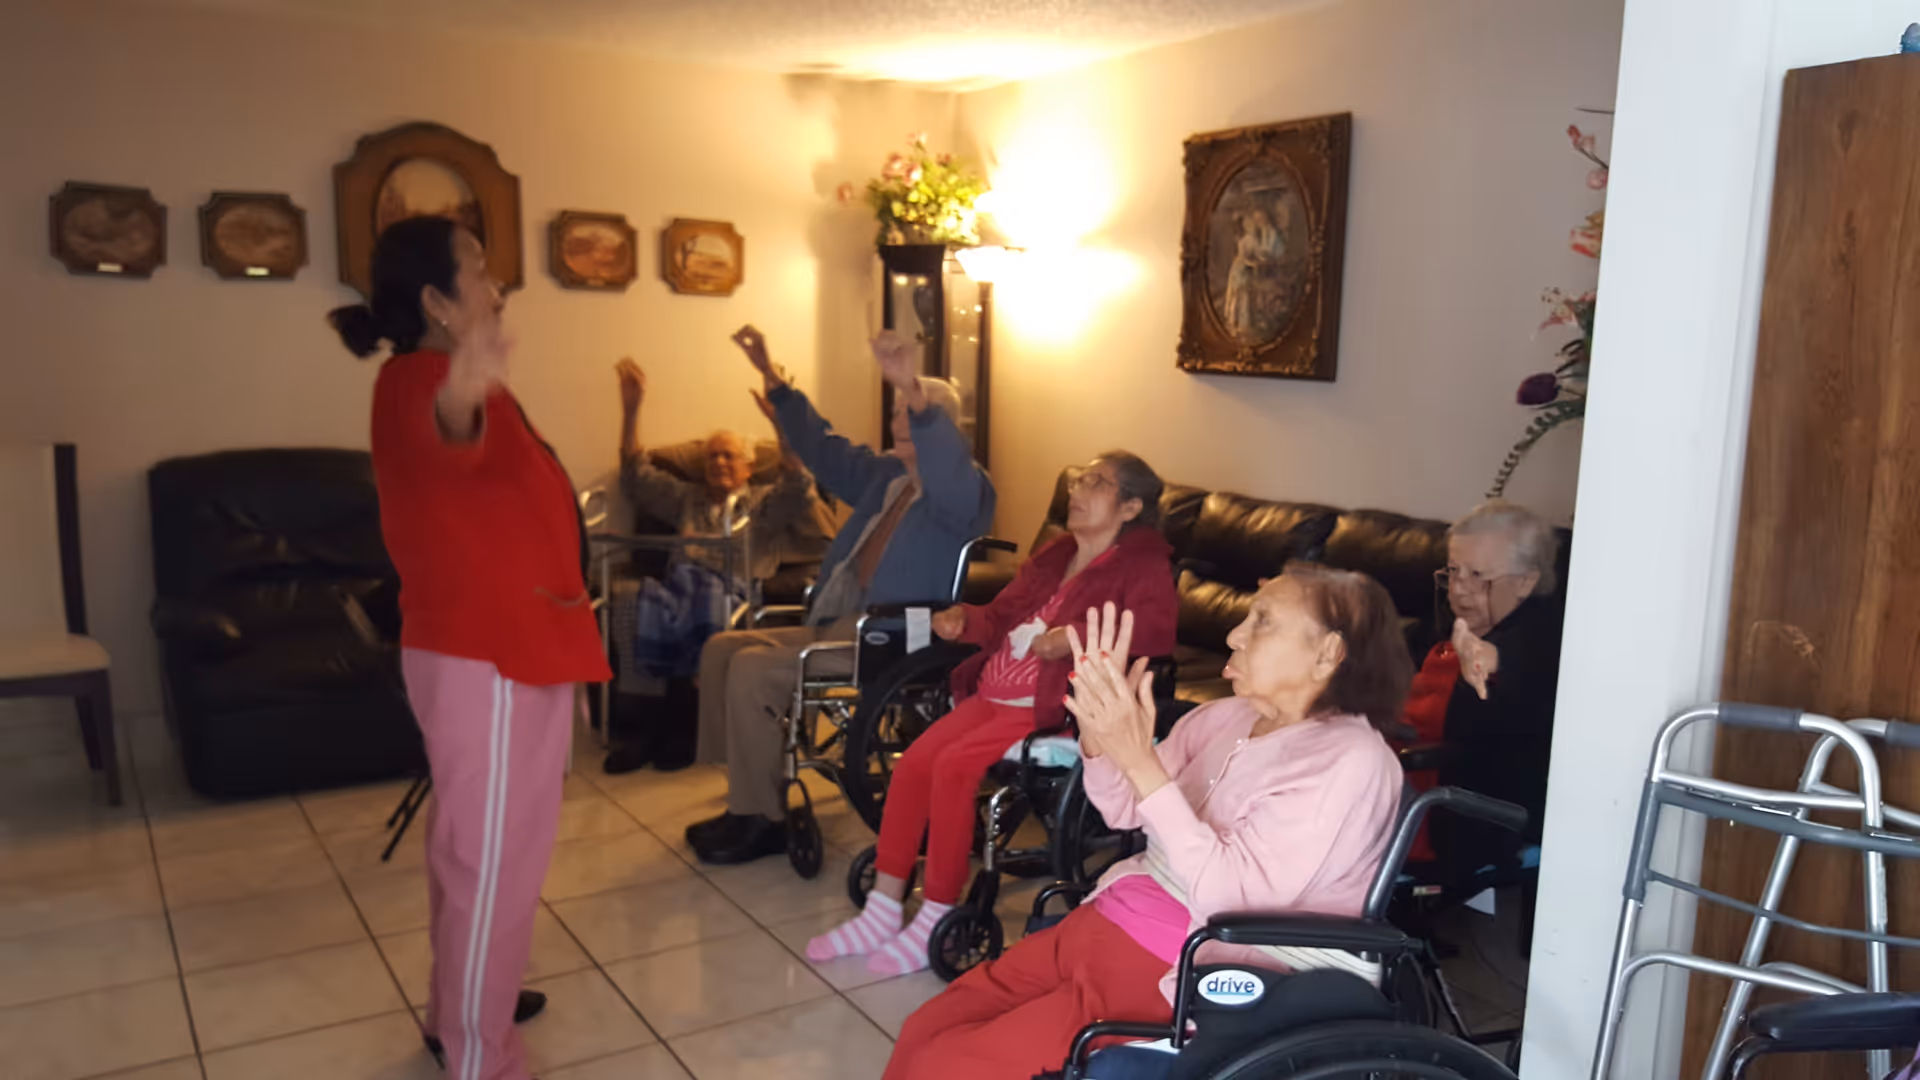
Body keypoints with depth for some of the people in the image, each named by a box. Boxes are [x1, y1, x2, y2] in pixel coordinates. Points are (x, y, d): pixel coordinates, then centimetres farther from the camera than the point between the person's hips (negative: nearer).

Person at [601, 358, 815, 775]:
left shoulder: (765, 502, 25)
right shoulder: (687, 498, 36)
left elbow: (799, 490, 4)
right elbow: (637, 478, 27)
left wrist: (780, 423, -9)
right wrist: (631, 410, 17)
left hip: (734, 592, -2)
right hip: (679, 582, 3)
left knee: (705, 598, -40)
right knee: (629, 596, -33)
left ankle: (673, 719, -25)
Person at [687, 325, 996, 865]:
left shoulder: (964, 490, -10)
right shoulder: (886, 474, 17)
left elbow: (949, 464, -34)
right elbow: (823, 449, 25)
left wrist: (911, 388, -49)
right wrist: (771, 376, 22)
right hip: (835, 625, 10)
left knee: (753, 669, -23)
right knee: (722, 648, 6)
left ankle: (761, 820, -9)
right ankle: (747, 798, 11)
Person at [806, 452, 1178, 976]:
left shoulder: (1142, 563, -1)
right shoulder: (1053, 556, 22)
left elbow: (1157, 627, -20)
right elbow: (1003, 615, 26)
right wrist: (966, 620, 4)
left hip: (1050, 708, -7)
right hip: (991, 695, 8)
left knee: (954, 766, -25)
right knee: (911, 764, -9)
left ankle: (936, 922, -10)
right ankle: (881, 913, 4)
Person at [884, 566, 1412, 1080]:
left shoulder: (1351, 761, -14)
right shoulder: (1225, 716, 7)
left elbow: (1229, 896, -22)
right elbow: (1125, 811, 15)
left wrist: (1141, 762, -25)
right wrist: (1099, 727, -5)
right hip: (1105, 923, 8)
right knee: (924, 1032, -2)